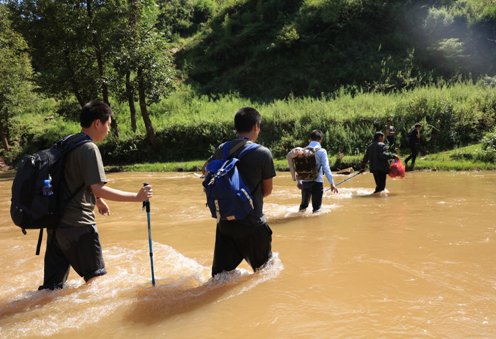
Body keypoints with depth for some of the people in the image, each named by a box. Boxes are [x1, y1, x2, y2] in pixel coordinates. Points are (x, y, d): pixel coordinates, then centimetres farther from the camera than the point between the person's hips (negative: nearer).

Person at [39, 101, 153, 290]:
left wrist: (97, 200, 29)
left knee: (52, 286, 13)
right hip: (78, 225, -9)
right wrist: (136, 197, -20)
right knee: (96, 277, 4)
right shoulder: (89, 149, -15)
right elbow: (99, 189, -22)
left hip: (56, 221, 9)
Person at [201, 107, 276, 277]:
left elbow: (205, 170, 21)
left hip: (225, 220, 4)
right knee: (264, 267, 20)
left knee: (221, 273, 12)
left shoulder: (222, 149, 1)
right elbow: (267, 190, -3)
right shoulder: (263, 153, -13)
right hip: (252, 223, -4)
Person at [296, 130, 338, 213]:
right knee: (316, 207, 4)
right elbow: (326, 168, -12)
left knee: (303, 205, 20)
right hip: (317, 182, -4)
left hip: (305, 183, 4)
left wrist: (299, 181, 20)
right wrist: (332, 183, -9)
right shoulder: (321, 151, -7)